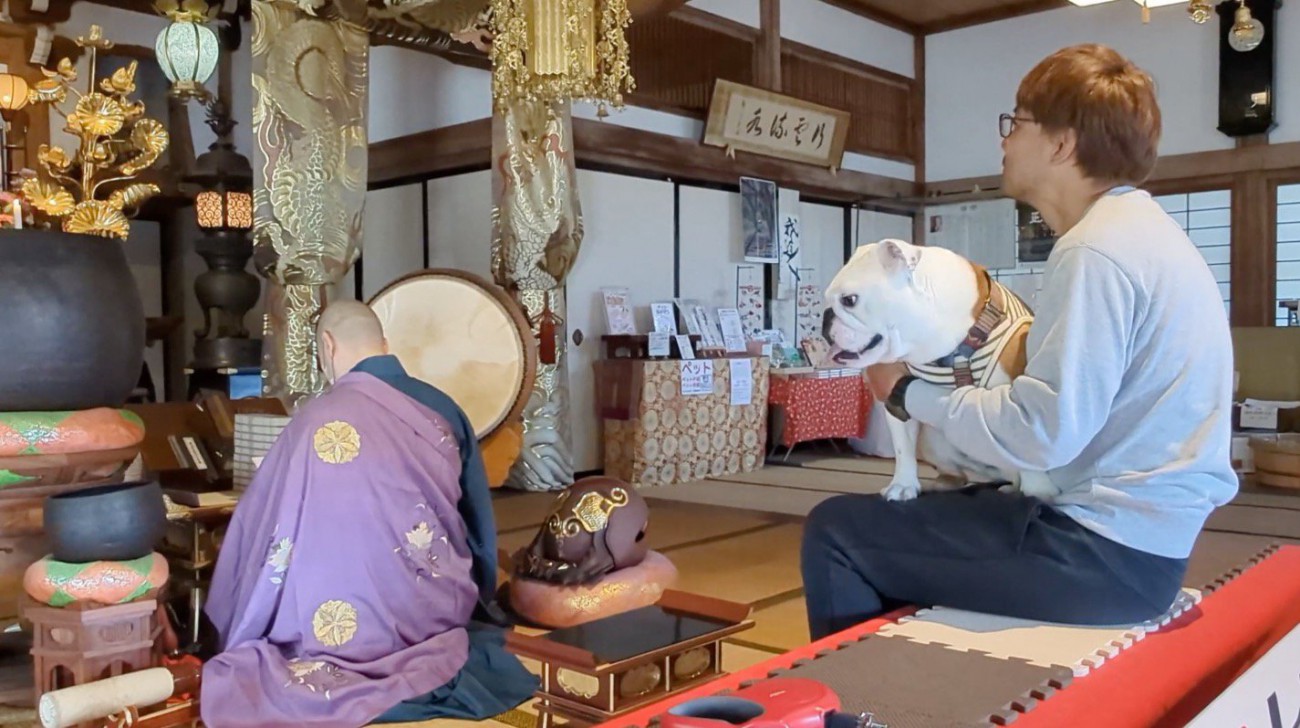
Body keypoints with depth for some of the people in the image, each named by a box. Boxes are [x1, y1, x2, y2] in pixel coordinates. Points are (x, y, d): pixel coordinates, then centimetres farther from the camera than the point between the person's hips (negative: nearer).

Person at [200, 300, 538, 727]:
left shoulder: (322, 419, -14)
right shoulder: (443, 409, 1)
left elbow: (265, 528, -5)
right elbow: (479, 522, 10)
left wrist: (240, 636, 10)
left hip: (357, 628, -4)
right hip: (443, 617, 4)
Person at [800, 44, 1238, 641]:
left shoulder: (1096, 250, -19)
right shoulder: (1139, 228, 14)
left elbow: (1044, 433, -25)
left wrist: (910, 393, -12)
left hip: (1104, 550, -10)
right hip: (1135, 528, 10)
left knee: (836, 531, -7)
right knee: (899, 518, 21)